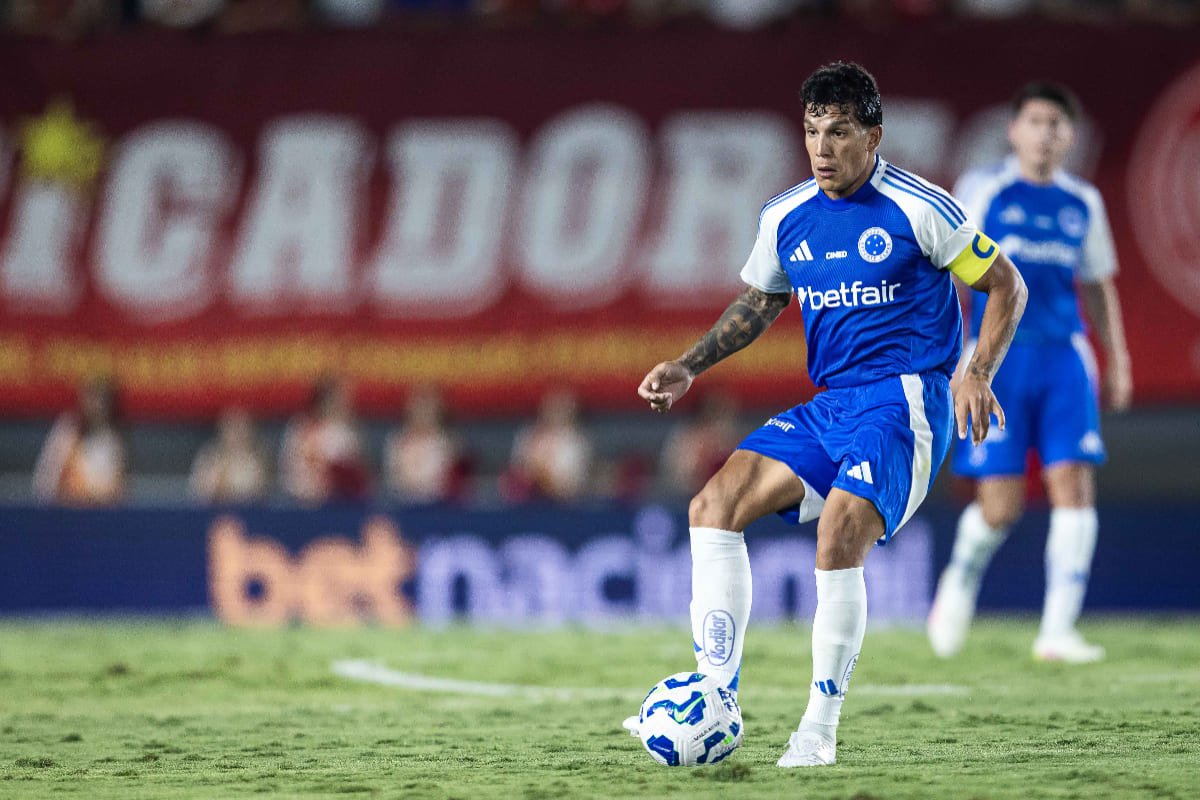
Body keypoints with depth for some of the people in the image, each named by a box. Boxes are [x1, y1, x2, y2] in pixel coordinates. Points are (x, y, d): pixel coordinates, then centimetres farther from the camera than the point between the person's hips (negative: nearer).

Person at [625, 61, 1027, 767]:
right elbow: (759, 304, 25)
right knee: (715, 505, -11)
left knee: (839, 536, -27)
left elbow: (1007, 286, 0)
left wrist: (978, 375, -12)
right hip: (828, 408, 6)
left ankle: (820, 729, -15)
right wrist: (689, 369, 12)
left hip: (906, 401, -6)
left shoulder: (920, 208, -8)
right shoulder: (785, 217, 8)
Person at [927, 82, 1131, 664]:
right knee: (1000, 505, -7)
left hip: (1064, 358, 3)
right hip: (998, 357, -3)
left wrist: (1117, 363, 19)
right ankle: (961, 581, 25)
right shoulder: (983, 191, 1)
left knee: (1075, 484, -11)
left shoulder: (1082, 203, 13)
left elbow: (1097, 285, 23)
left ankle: (1057, 631, -8)